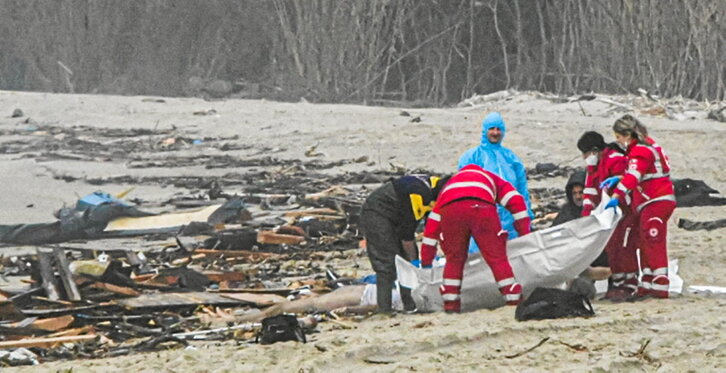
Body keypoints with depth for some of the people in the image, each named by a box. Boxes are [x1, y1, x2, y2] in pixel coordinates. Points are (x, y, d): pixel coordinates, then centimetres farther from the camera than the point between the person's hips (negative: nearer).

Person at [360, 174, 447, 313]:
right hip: (375, 214, -10)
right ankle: (384, 307, -16)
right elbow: (406, 233, -24)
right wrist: (413, 259, -12)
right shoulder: (419, 196, -32)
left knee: (408, 258, 7)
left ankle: (410, 304, 10)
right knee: (387, 261, -16)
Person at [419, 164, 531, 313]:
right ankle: (514, 300, 4)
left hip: (450, 210, 2)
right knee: (497, 257, 6)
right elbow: (516, 201, 24)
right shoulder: (492, 179, 40)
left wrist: (426, 262, 40)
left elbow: (432, 225, 38)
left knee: (454, 259, 18)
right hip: (482, 208, -2)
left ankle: (450, 303, 15)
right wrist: (524, 235, 26)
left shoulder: (449, 185, 43)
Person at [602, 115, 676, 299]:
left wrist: (617, 196, -37)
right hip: (651, 203, 11)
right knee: (645, 243, 13)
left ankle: (660, 287, -12)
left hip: (656, 201, -11)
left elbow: (633, 176, -30)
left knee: (653, 244, -11)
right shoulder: (645, 145, 15)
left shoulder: (640, 151, -16)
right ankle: (647, 284, 16)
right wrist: (618, 179, 12)